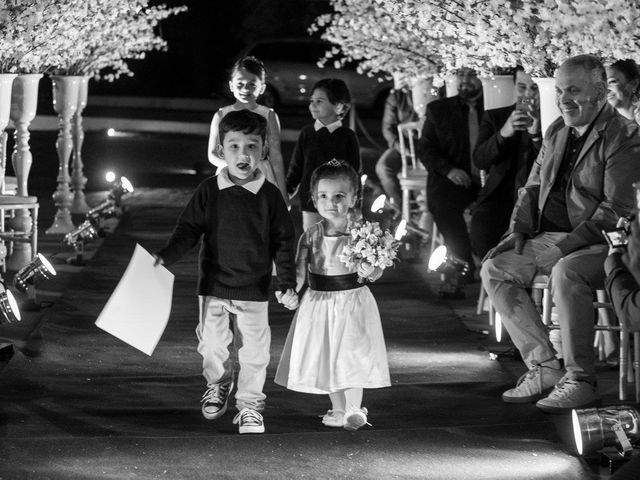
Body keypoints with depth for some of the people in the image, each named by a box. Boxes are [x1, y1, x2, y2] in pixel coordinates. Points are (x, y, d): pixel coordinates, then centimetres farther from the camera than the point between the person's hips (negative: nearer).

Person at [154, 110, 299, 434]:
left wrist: (287, 284, -4)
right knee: (211, 343, 8)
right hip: (214, 285, 1)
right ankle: (218, 383, 38)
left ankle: (250, 404, 20)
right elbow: (188, 230, 0)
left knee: (254, 350, 4)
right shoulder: (208, 191, -5)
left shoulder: (269, 196, -5)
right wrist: (166, 256, -15)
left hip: (254, 289, -1)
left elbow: (283, 243, 0)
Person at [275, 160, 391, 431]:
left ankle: (354, 410, 4)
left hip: (352, 301, -3)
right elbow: (299, 273, -2)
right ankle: (338, 409, 27)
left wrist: (370, 271, -30)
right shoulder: (310, 236, -2)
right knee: (325, 358, 11)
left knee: (352, 357, -6)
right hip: (319, 302, 3)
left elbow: (376, 272, -8)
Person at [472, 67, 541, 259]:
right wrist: (503, 133, -17)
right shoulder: (494, 117, 14)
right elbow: (479, 160, 0)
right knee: (481, 232, -28)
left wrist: (537, 134, -17)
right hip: (500, 196, 1)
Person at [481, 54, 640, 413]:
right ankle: (544, 367, -8)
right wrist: (519, 230, 4)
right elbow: (533, 187, 23)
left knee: (566, 273, -37)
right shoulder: (557, 131, 15)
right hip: (550, 237, 8)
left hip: (597, 244, -8)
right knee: (495, 269, -7)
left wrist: (567, 245, -23)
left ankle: (581, 381, -27)